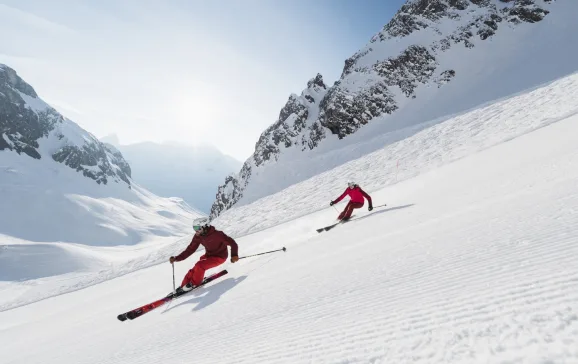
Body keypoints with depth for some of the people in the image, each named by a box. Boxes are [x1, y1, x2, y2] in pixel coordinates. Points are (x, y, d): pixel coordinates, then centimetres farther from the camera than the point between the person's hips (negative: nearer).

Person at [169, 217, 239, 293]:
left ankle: (194, 284, 2)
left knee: (199, 265, -22)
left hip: (219, 257, -7)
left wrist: (234, 255, -42)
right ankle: (183, 286, 12)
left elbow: (232, 243, -27)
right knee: (195, 269, -7)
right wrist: (176, 258, -11)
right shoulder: (198, 237, -8)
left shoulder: (217, 234, -28)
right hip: (208, 255, 7)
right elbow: (190, 250, -2)